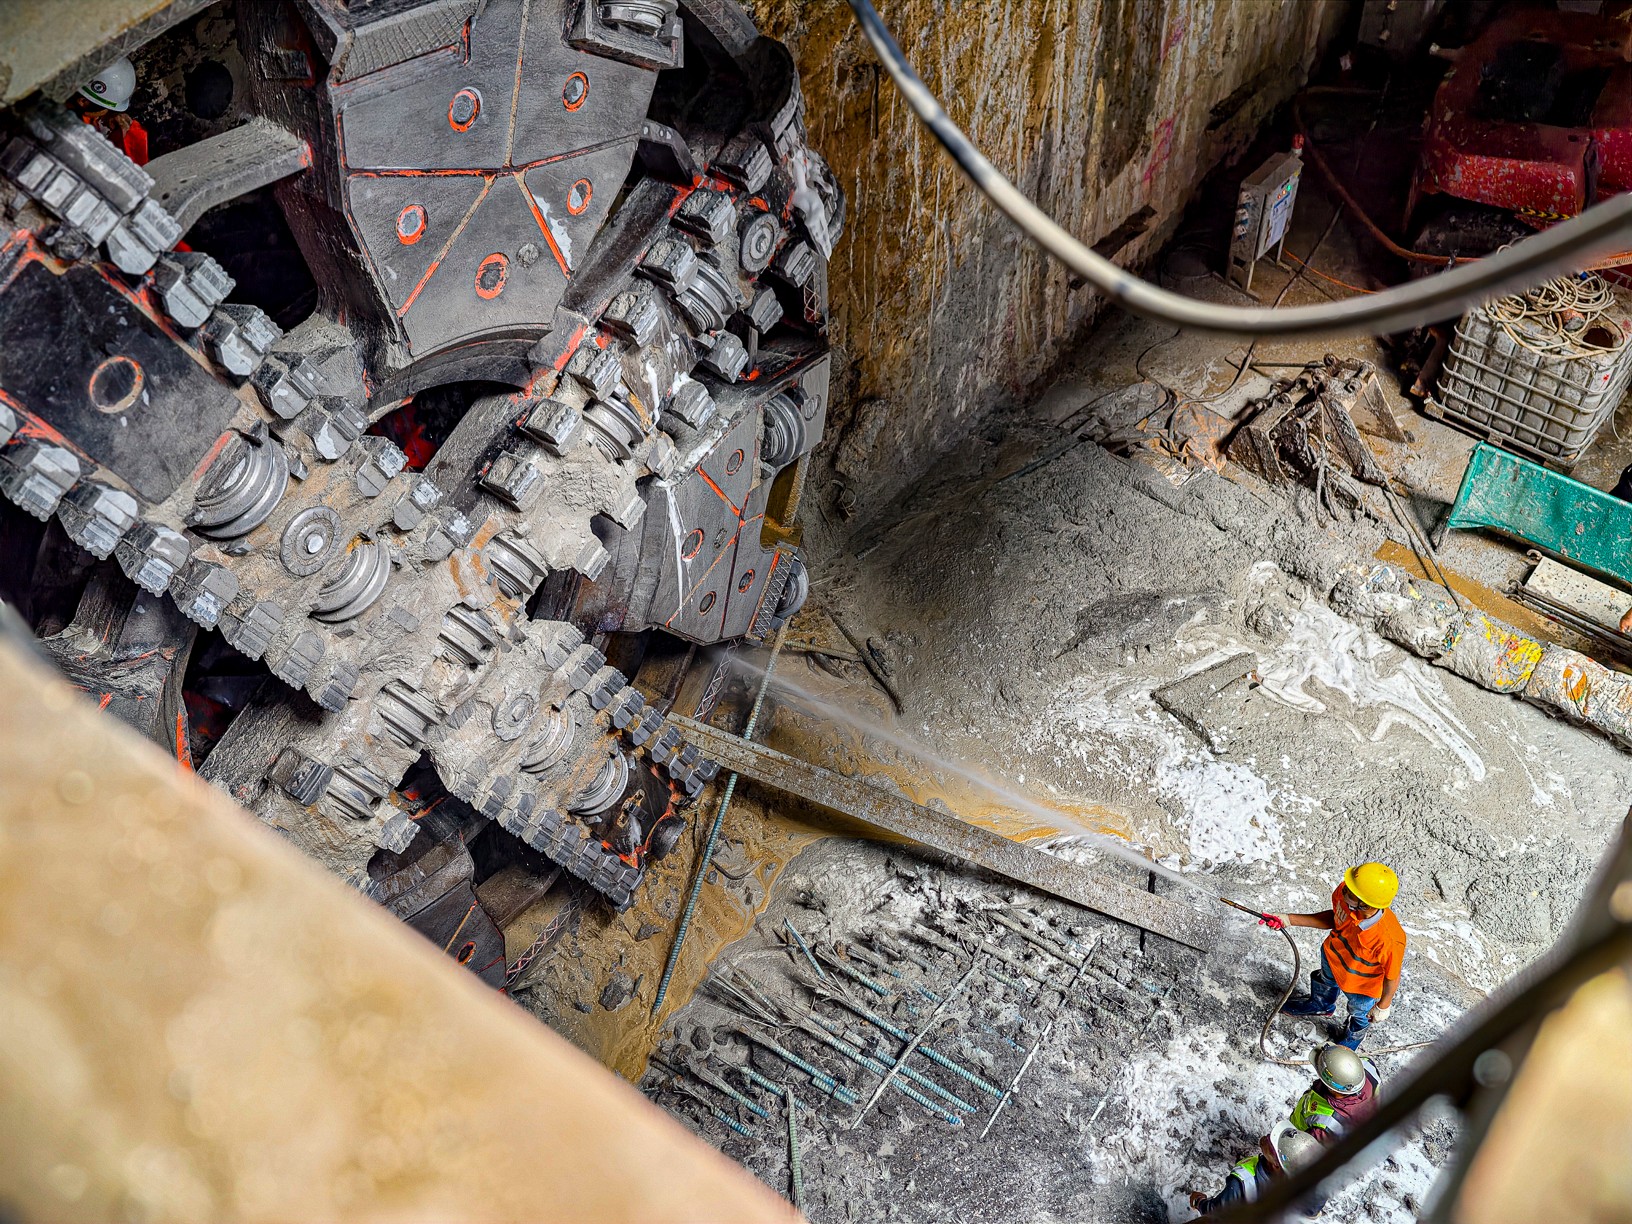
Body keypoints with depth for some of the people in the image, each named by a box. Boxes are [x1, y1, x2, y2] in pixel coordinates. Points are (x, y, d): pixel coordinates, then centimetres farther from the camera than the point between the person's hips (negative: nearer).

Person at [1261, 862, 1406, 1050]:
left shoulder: (1391, 940, -48)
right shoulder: (1343, 892, -34)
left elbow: (1392, 977, -25)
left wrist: (1383, 1007, -7)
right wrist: (1289, 920, -11)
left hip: (1361, 985, -4)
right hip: (1332, 957, 4)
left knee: (1360, 1013, 32)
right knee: (1325, 984, 38)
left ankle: (1352, 1038, 67)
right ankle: (1321, 1005, 74)